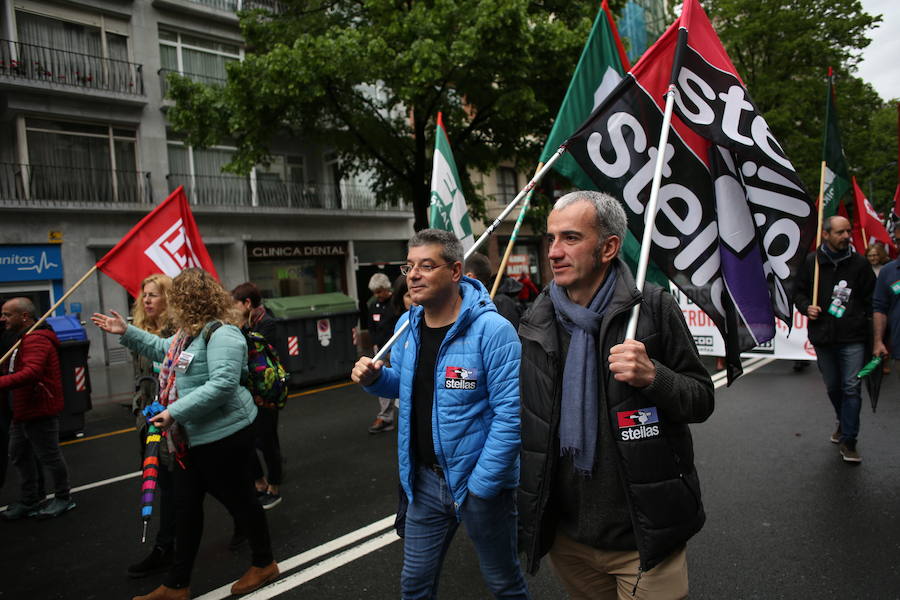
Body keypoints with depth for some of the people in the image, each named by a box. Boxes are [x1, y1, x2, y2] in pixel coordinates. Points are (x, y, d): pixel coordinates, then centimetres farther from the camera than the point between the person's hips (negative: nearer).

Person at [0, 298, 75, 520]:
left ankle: (63, 498, 19)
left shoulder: (36, 339, -21)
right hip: (23, 410, 11)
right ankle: (30, 500, 32)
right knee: (19, 455, 18)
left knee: (49, 456, 3)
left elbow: (31, 372, -34)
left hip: (40, 410, -11)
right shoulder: (26, 338, 16)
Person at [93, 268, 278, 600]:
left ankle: (264, 564, 28)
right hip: (190, 437, 10)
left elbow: (222, 385, -30)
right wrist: (126, 332, 26)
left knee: (238, 499, 6)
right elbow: (165, 351, 31)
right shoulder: (187, 333, 9)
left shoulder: (221, 335, -21)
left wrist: (175, 412, -28)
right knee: (186, 505, 15)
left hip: (222, 435, -10)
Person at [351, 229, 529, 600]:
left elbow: (510, 414, -22)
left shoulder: (493, 331, -22)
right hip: (425, 479, 6)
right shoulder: (407, 326, 1)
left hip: (480, 483, -5)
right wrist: (375, 378, -6)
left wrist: (480, 485, -20)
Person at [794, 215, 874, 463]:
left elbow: (871, 298, 6)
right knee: (832, 387, 17)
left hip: (853, 338, -2)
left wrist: (865, 321, -4)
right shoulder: (811, 262, 2)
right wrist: (806, 307, -8)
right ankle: (843, 422, 42)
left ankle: (848, 440, 3)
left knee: (851, 387, -6)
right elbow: (798, 292, 11)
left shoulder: (859, 262, 1)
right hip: (822, 337, 2)